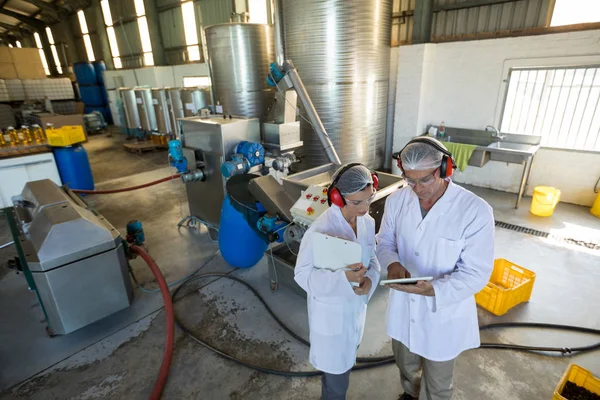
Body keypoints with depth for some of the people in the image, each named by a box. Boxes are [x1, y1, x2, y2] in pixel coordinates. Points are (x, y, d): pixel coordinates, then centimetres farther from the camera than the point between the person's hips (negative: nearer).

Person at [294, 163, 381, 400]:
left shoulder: (367, 221, -9)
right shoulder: (320, 230, -30)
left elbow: (372, 258, 2)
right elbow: (303, 275, -25)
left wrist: (370, 279, -20)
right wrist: (342, 277, -39)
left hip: (356, 306, 7)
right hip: (331, 313, -7)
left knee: (343, 363, 30)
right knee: (336, 376, 12)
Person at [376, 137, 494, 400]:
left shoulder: (476, 211, -23)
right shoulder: (396, 201, -11)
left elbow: (476, 273, -20)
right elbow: (384, 242, 1)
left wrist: (434, 289, -37)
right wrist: (392, 263, -22)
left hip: (442, 315, -3)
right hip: (403, 307, 4)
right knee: (406, 365, 31)